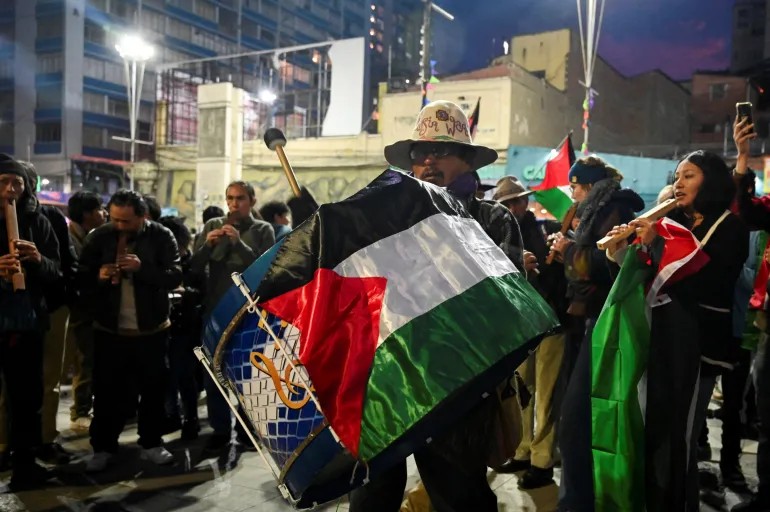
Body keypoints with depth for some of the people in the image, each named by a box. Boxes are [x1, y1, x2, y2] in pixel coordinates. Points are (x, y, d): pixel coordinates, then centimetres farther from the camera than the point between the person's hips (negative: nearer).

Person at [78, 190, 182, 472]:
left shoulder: (161, 236, -6)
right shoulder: (100, 236, 0)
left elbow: (175, 276, -13)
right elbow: (81, 278, 3)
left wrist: (142, 268, -27)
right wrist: (98, 277, -19)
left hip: (151, 330, -1)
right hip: (109, 329, 1)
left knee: (153, 389, 10)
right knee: (107, 391, 7)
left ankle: (151, 444, 25)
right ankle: (102, 447, 22)